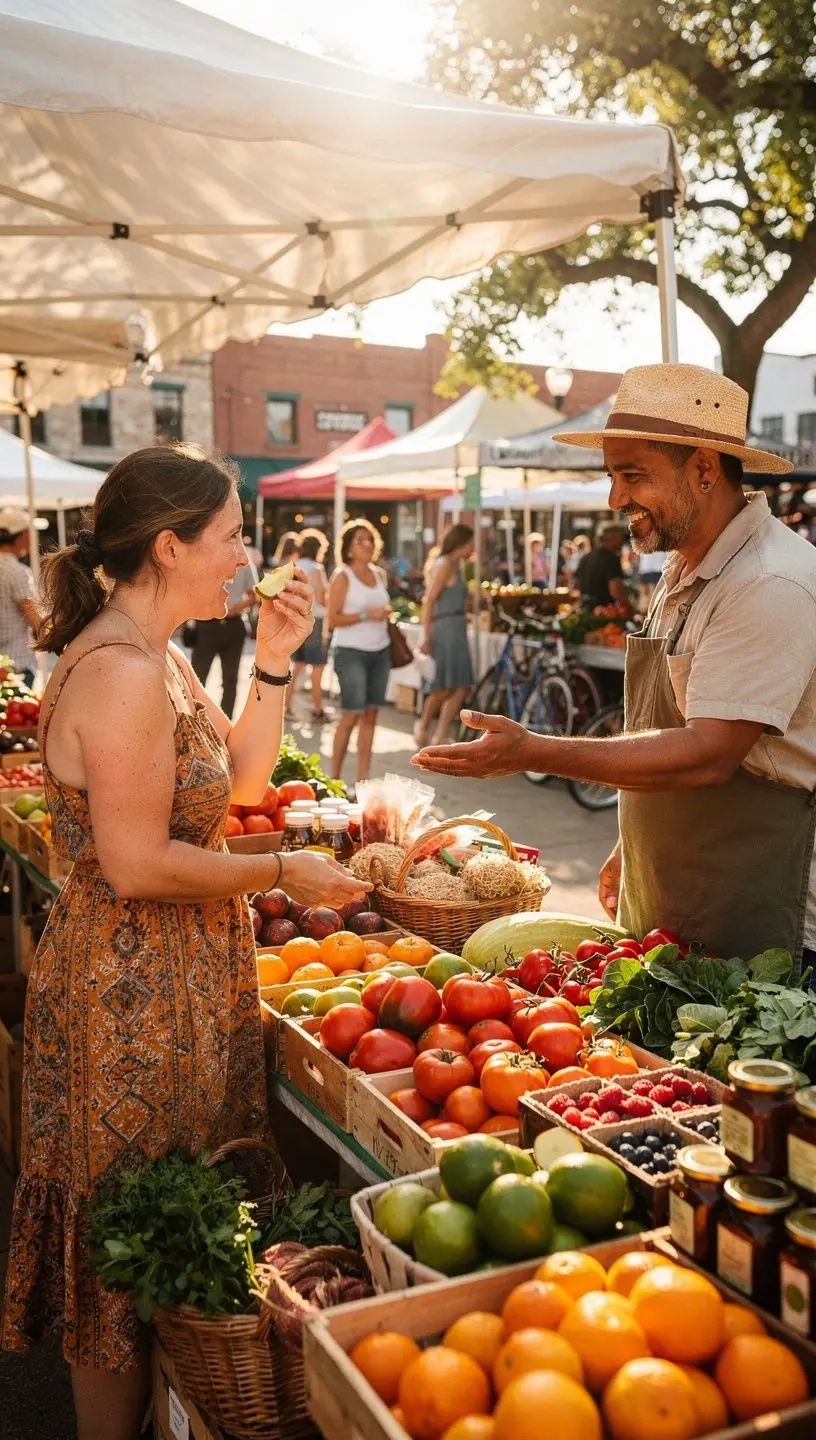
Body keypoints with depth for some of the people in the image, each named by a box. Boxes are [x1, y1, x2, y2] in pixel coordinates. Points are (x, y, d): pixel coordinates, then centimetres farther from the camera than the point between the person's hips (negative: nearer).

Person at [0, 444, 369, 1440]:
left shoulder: (153, 655, 9)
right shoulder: (120, 671, -23)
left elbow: (240, 776, 14)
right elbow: (137, 866, -25)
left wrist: (273, 660, 5)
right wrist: (282, 872, -14)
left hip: (178, 974, 10)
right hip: (132, 986, -10)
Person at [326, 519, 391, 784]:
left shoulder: (378, 574, 14)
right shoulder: (342, 576, -5)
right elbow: (332, 619, -11)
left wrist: (385, 614, 8)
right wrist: (366, 615, -17)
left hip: (380, 651, 6)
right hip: (351, 652, -6)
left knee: (370, 714, 4)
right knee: (351, 714, -8)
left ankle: (362, 779, 9)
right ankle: (334, 777, 2)